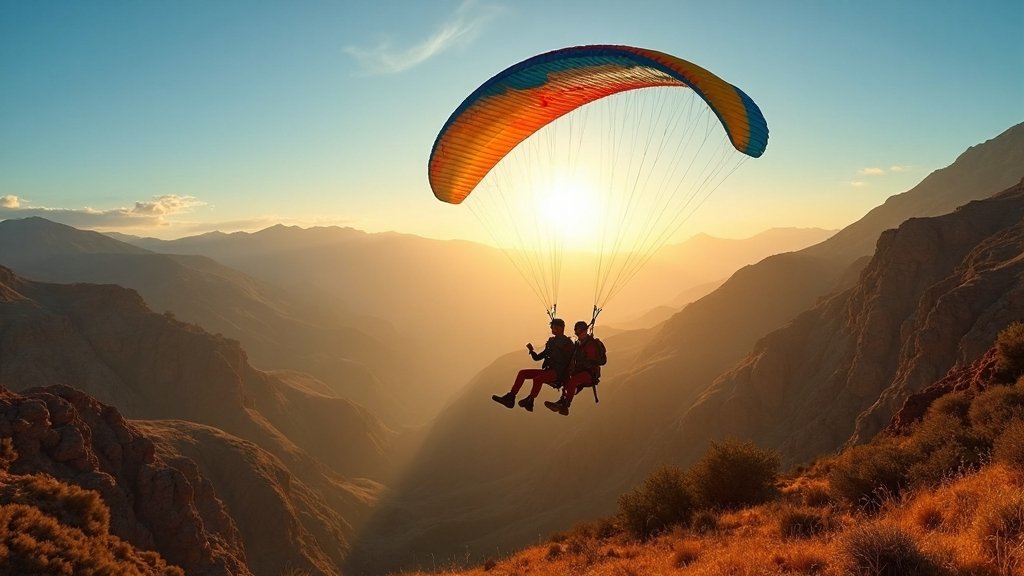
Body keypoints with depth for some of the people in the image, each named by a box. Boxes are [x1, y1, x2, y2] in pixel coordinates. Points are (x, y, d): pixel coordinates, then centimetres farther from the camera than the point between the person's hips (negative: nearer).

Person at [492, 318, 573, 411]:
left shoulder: (567, 342, -2)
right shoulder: (552, 342, 21)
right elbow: (537, 357, 22)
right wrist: (531, 350, 1)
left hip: (558, 373, -8)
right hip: (548, 371, 8)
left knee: (537, 379, -35)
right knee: (522, 372, -4)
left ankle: (529, 402, -26)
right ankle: (510, 398, -11)